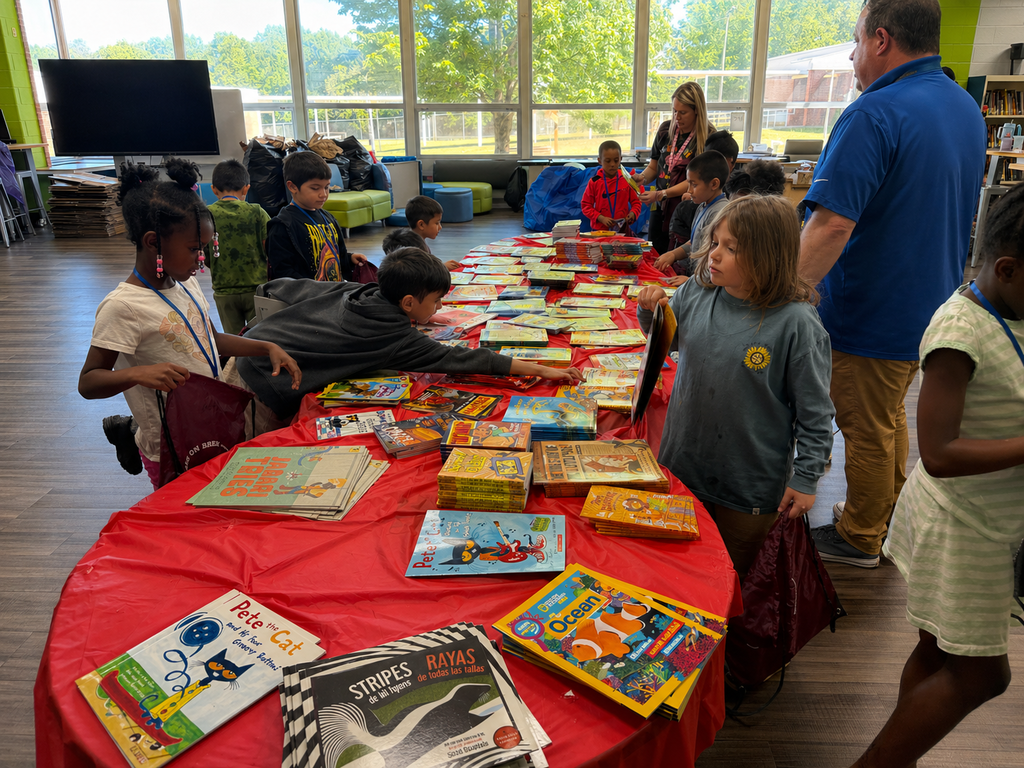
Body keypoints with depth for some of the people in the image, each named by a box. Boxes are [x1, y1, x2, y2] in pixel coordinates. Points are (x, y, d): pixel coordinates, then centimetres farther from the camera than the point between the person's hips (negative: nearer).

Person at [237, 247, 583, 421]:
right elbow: (458, 359, -20)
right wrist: (539, 370, -20)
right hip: (266, 385, -8)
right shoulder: (397, 339, -17)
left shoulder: (351, 291, 5)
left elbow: (281, 287, 14)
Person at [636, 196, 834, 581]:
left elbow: (815, 411, -12)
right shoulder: (695, 293, -6)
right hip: (682, 466, 5)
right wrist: (650, 310, -6)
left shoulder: (796, 323, -19)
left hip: (749, 487, -4)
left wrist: (806, 478, -9)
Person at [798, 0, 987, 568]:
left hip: (872, 316, -9)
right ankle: (890, 519, 41)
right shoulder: (966, 108, 9)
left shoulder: (875, 114, -23)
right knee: (889, 417, 24)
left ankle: (859, 539, 26)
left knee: (866, 431, 7)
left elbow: (831, 226, -32)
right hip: (932, 305, 9)